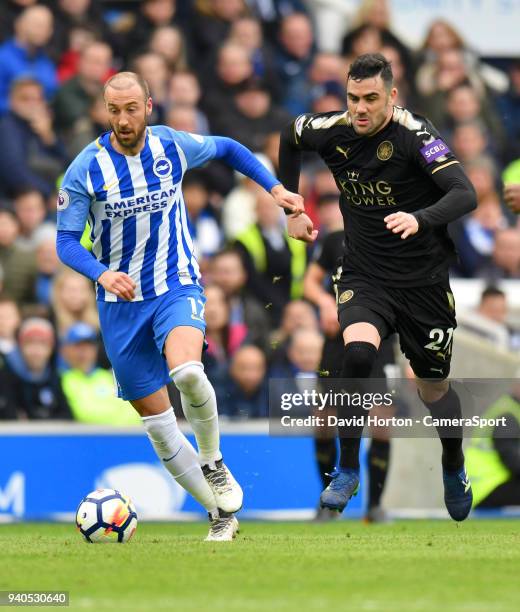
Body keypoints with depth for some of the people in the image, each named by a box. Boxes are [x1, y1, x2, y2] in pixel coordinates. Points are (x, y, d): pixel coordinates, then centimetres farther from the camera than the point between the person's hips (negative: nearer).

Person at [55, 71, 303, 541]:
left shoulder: (174, 146, -5)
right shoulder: (86, 168, -10)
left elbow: (227, 148, 16)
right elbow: (66, 241, -10)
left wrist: (275, 188, 9)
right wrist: (102, 273, -28)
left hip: (177, 286, -1)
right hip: (121, 303, 1)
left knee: (186, 371, -32)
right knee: (156, 422, 3)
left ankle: (213, 462, -6)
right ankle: (222, 513, 16)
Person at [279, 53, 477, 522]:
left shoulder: (414, 134, -20)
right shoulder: (332, 131, -7)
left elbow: (465, 194, -31)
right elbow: (291, 137, 17)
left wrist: (420, 219, -49)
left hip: (424, 278, -2)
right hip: (364, 276, 2)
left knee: (434, 387, 10)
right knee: (358, 351, -28)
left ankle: (455, 470, 41)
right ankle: (348, 470, -15)